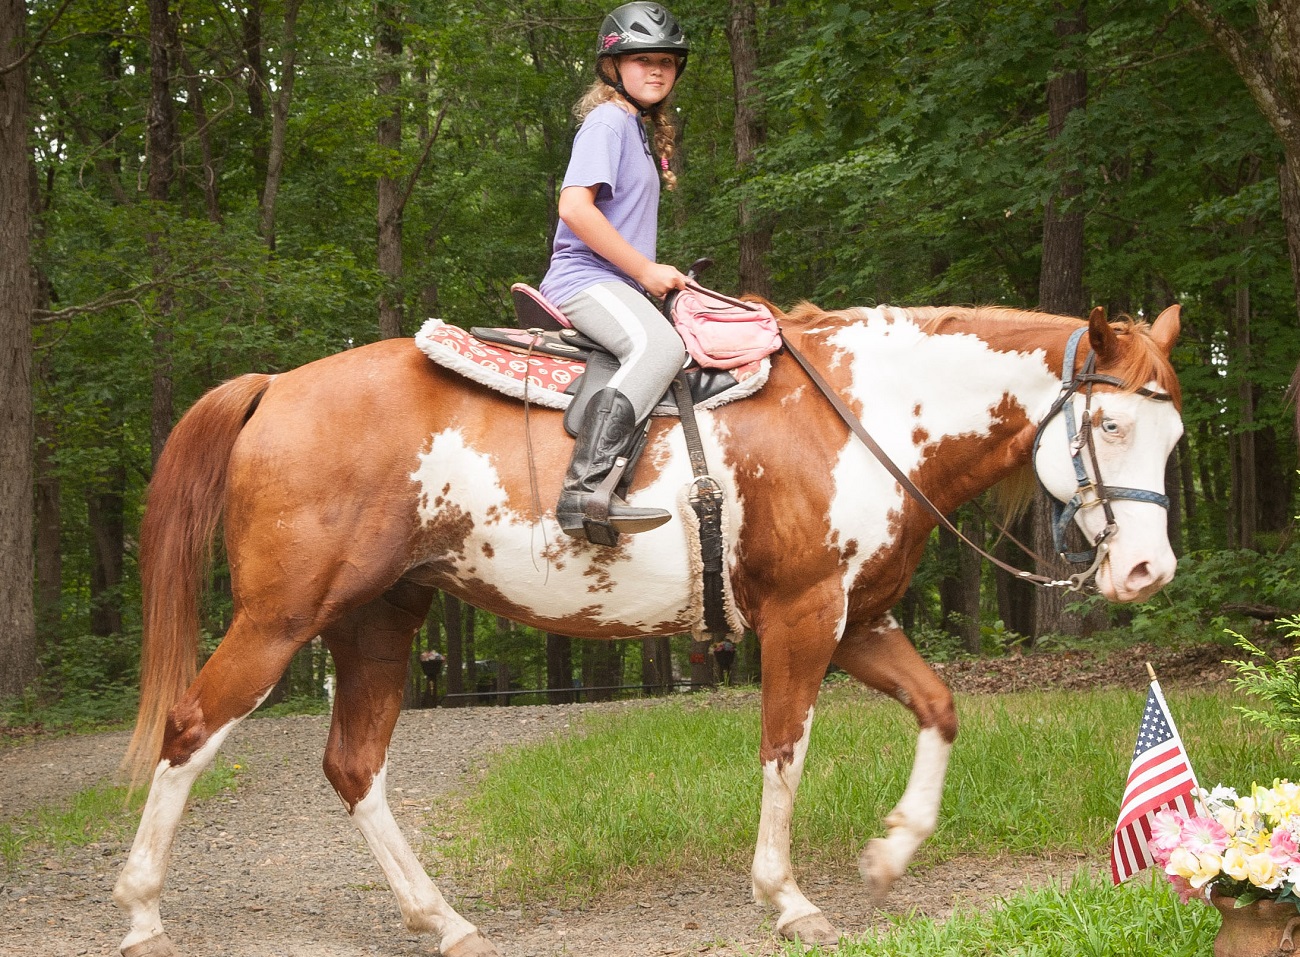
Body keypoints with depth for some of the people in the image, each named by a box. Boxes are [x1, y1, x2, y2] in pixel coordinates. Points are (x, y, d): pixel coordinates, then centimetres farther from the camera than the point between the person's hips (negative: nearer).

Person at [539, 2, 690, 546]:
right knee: (659, 346, -35)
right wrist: (645, 269, -16)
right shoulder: (608, 121, -7)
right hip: (586, 278, -11)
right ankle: (586, 490, -47)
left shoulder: (638, 128, 23)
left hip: (617, 281, 11)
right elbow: (575, 205, -20)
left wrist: (656, 275, 13)